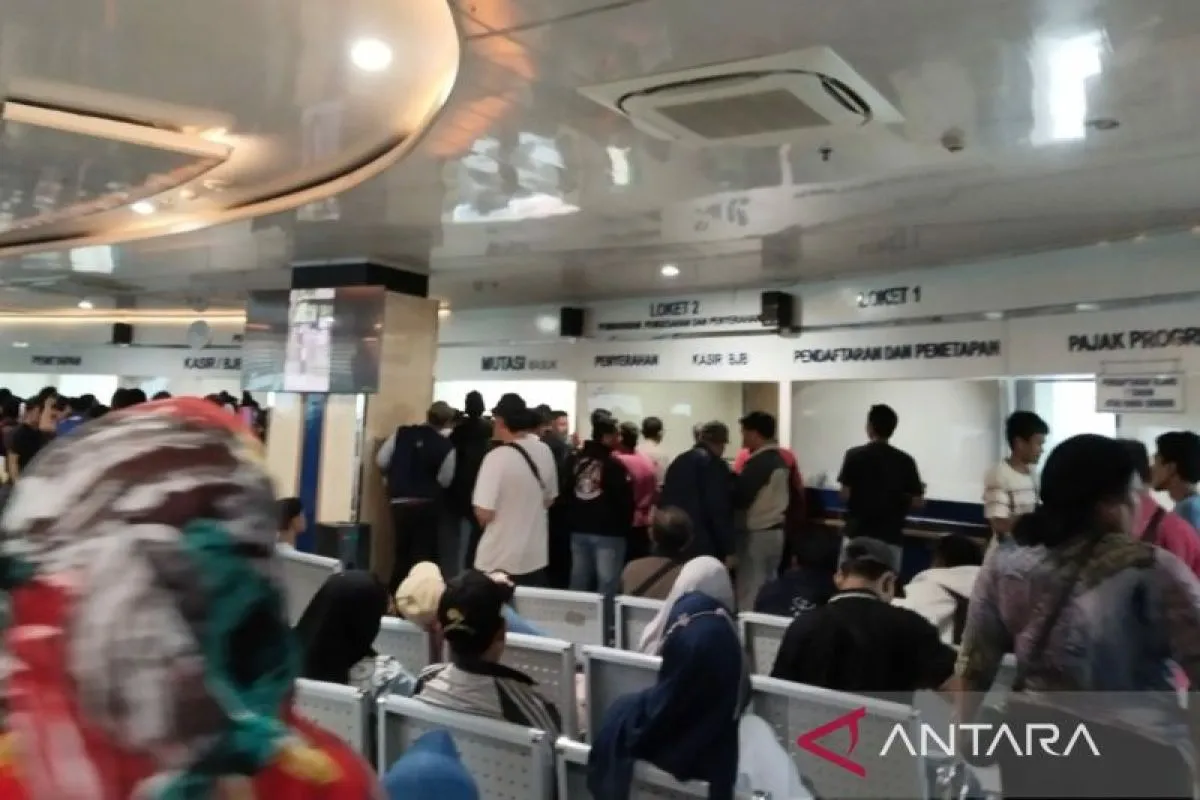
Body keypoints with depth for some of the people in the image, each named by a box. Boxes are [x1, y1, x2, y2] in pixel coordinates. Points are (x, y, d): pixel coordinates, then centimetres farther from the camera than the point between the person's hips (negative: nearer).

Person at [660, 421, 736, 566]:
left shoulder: (678, 461, 14)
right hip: (702, 545, -7)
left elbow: (664, 501, 16)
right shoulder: (715, 464, -8)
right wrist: (730, 550, -10)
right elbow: (720, 511, -14)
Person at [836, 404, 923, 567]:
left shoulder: (855, 455, -6)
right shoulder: (905, 460, -2)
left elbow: (845, 495, -6)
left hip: (857, 534, -1)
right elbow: (917, 502, -2)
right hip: (891, 538, 1)